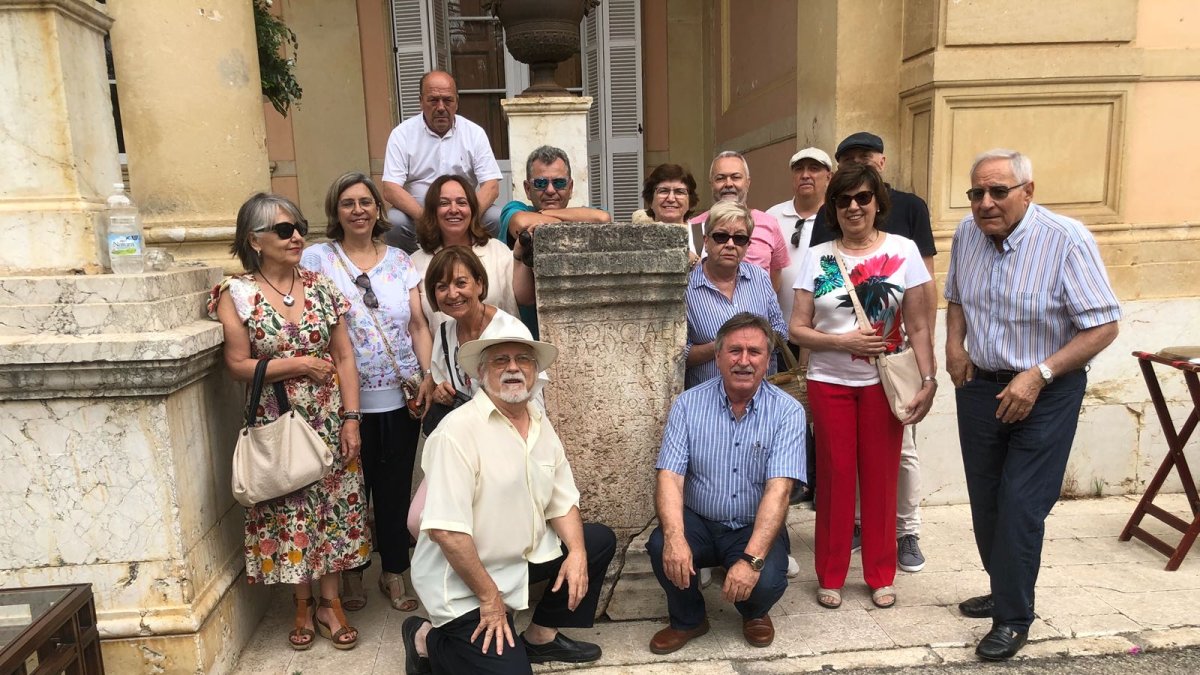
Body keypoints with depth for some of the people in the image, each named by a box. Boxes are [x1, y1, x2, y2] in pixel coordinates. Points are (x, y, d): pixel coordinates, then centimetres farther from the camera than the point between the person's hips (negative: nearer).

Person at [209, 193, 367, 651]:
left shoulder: (319, 286, 2)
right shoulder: (236, 293, -5)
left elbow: (344, 357, 1)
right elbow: (238, 365, -7)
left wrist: (350, 418, -5)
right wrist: (298, 364, -13)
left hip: (329, 419, 2)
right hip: (277, 424, -2)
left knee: (332, 511, 8)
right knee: (289, 515, 8)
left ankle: (331, 603, 24)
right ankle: (302, 607, 27)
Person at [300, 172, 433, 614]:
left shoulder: (400, 261, 8)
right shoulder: (318, 258, 1)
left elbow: (418, 325, 6)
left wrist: (427, 375, -4)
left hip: (401, 397, 2)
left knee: (395, 489, 10)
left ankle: (394, 574, 27)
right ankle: (352, 575, 28)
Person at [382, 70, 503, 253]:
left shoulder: (474, 133, 2)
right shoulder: (402, 134, -2)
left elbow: (491, 186, -6)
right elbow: (390, 189, -10)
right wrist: (426, 217, -29)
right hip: (416, 212, -1)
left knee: (495, 217, -26)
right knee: (395, 221, -31)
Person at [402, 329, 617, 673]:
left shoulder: (541, 423, 2)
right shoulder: (458, 430, -23)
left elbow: (562, 502, 7)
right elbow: (445, 529, -27)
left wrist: (576, 553, -10)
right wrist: (489, 596, -20)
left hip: (525, 556, 8)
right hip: (464, 580, -8)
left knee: (600, 540, 9)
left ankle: (542, 636, 19)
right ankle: (427, 640, 13)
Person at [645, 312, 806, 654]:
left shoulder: (787, 411, -10)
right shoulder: (688, 404, -6)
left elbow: (778, 491, -20)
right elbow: (670, 477, -13)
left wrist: (752, 558, -32)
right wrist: (674, 537, -32)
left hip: (756, 528, -1)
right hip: (699, 523, 1)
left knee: (766, 580, -28)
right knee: (661, 546, -27)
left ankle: (755, 613, 13)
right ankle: (687, 619, 6)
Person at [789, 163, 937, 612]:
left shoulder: (903, 251, 0)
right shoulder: (818, 258, 2)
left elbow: (919, 327, 0)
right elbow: (797, 329, 0)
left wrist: (929, 380, -8)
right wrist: (844, 342, -14)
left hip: (884, 382, 0)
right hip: (830, 382, 1)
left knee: (881, 477, 7)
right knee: (835, 476, 6)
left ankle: (881, 575, 24)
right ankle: (830, 576, 20)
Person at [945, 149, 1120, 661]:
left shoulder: (1067, 240, -20)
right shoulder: (967, 234, -2)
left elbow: (1103, 326, -18)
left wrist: (1038, 375, -24)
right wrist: (955, 344, -2)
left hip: (1045, 393, -5)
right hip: (979, 385, 6)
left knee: (1020, 507, -3)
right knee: (985, 501, 14)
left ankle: (1013, 618, 15)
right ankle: (1005, 590, 35)